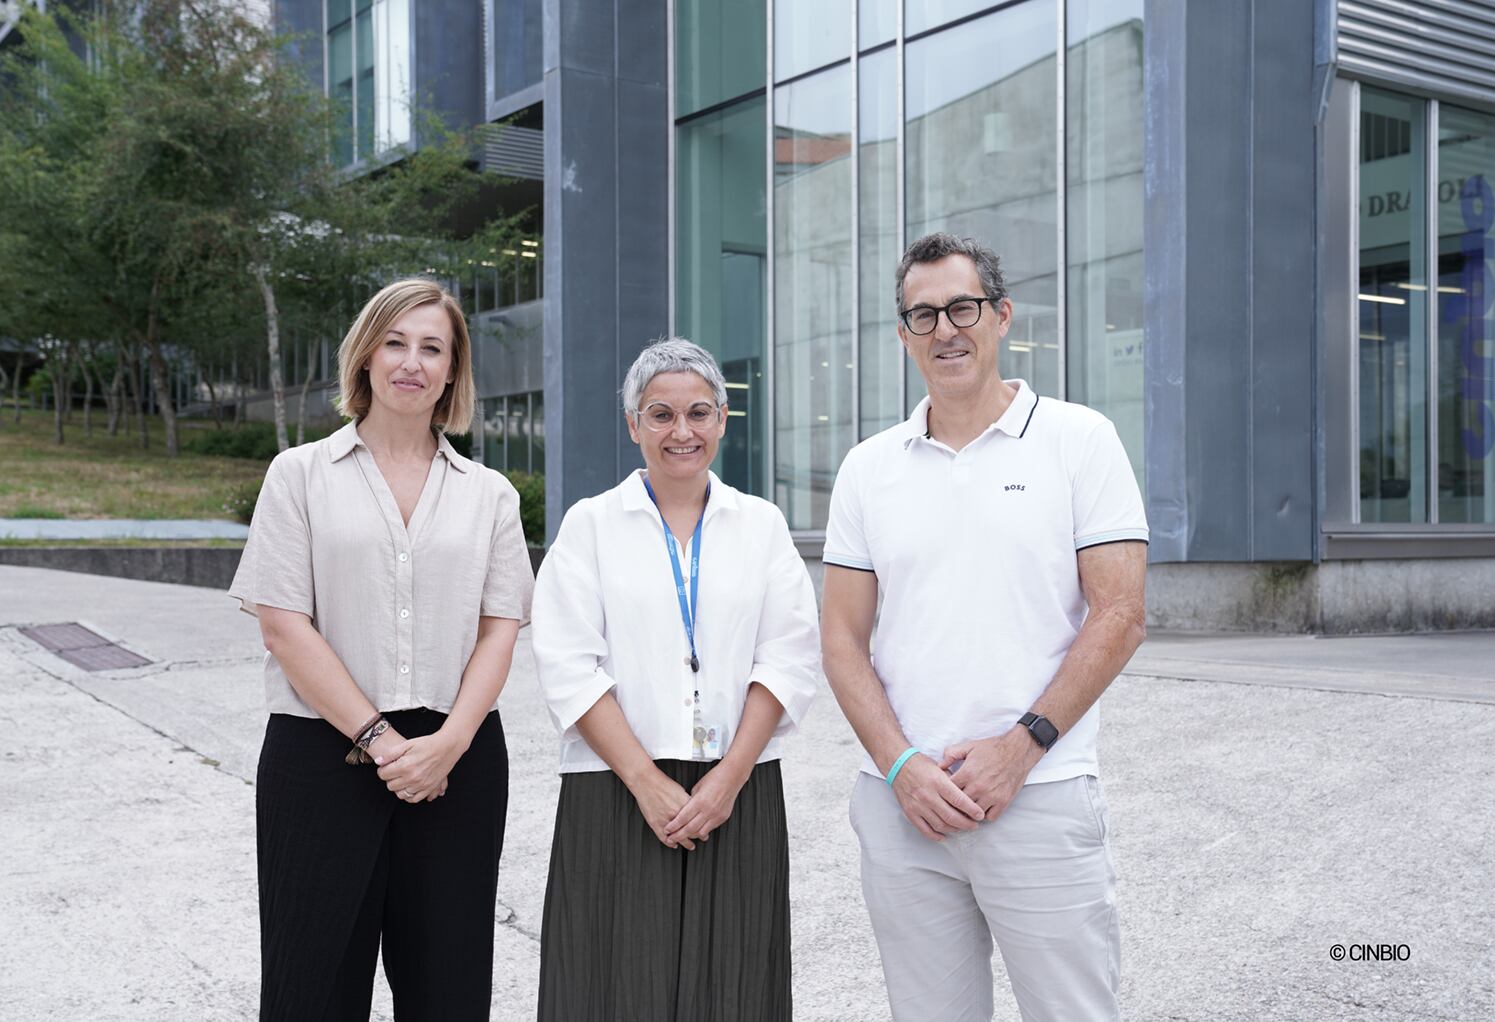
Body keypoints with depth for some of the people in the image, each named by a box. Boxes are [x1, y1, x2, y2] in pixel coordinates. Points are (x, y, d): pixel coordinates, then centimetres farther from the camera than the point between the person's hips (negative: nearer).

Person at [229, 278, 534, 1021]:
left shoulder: (489, 494, 10)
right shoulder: (301, 474, 4)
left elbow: (500, 629, 3)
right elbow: (283, 625, -4)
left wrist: (448, 742, -12)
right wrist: (377, 739, -11)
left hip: (455, 760, 2)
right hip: (323, 755, -2)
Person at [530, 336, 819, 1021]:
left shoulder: (762, 524, 10)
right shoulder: (591, 524, 5)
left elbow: (789, 661, 2)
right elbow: (569, 669, -4)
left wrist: (729, 776, -9)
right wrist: (647, 781, -12)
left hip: (739, 795, 2)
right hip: (618, 792, -1)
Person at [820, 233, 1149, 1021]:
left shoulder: (1078, 439, 1)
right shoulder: (869, 467, 9)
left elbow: (1118, 615, -5)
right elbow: (843, 638, 7)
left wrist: (1021, 747, -12)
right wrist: (901, 765, -7)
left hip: (1040, 798, -3)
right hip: (901, 801, 3)